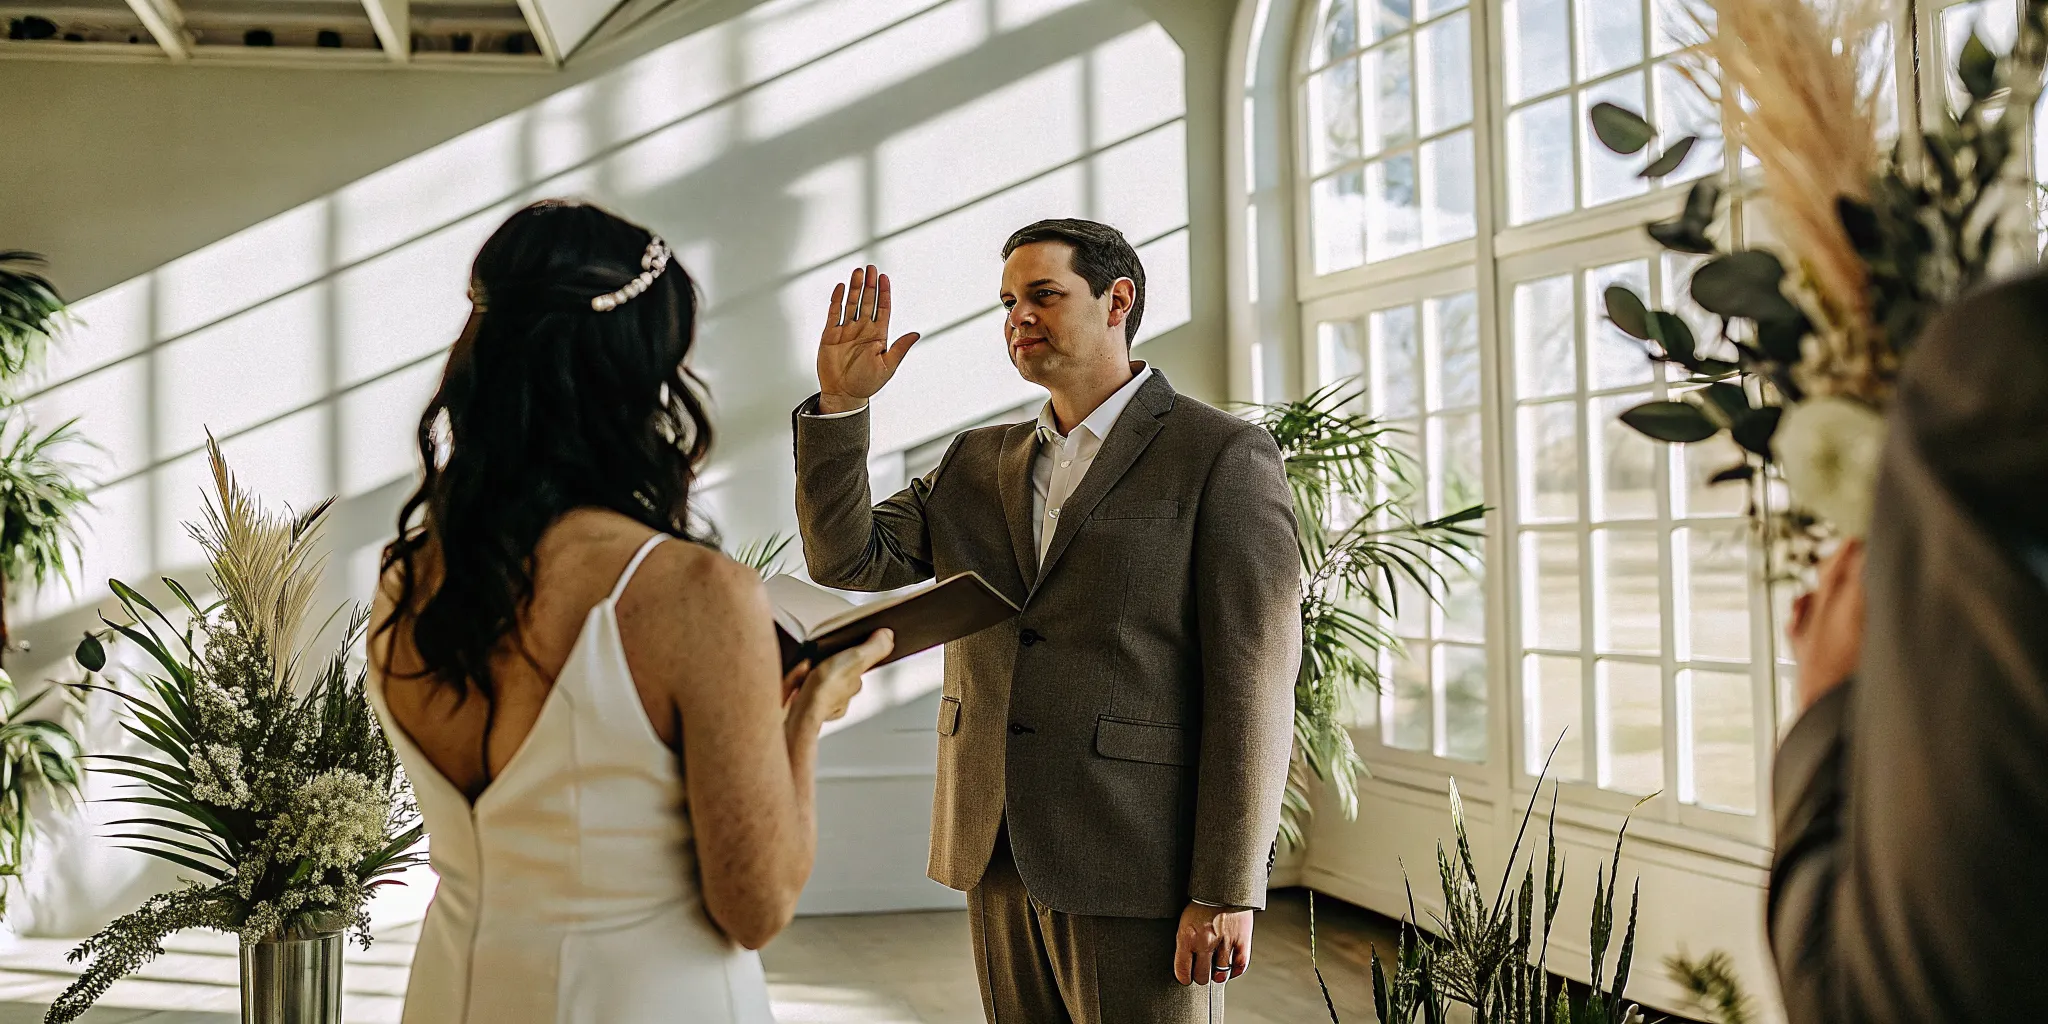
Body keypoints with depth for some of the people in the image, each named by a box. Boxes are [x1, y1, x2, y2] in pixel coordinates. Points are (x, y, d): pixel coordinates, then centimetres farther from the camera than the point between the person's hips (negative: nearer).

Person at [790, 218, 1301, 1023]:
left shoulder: (1222, 455, -5)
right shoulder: (976, 464, 14)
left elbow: (1251, 684, -10)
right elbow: (846, 558, 7)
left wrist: (1227, 891, -15)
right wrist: (840, 403, -5)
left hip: (1136, 867, -5)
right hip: (998, 856, 6)